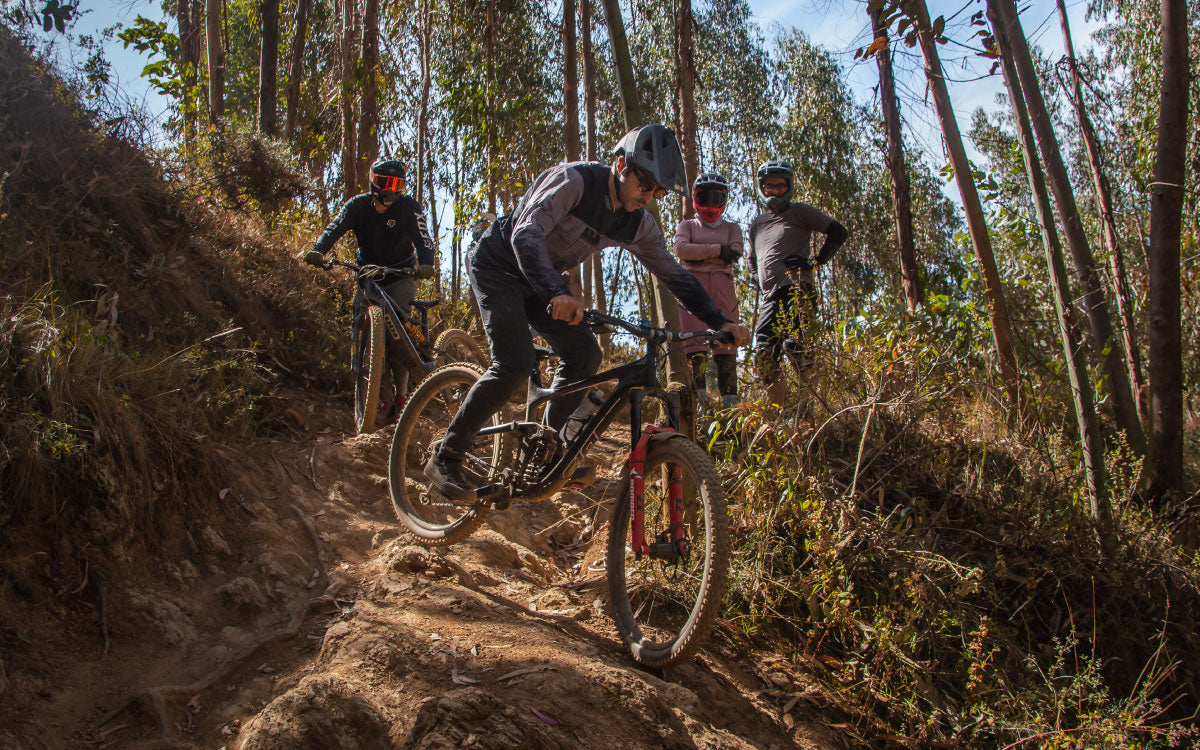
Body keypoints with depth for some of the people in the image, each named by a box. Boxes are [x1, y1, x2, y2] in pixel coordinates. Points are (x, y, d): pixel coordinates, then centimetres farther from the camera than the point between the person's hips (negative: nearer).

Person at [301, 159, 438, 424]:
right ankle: (386, 401, -3)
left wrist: (425, 264, -47)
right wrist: (318, 250, -44)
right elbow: (334, 228, -22)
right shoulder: (358, 205, -7)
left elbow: (423, 239, -25)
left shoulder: (408, 206, -11)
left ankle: (401, 394, -6)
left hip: (401, 277, -2)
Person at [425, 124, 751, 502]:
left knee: (585, 354, -6)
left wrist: (720, 322, -10)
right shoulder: (573, 181, -28)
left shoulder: (638, 225, -6)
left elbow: (674, 275, 1)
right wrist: (557, 293, -56)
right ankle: (445, 458, -12)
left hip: (539, 280, 7)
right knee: (515, 363, -22)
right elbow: (525, 235, -40)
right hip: (498, 266, -7)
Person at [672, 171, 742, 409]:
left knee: (726, 340, -7)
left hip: (722, 285, 1)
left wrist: (699, 255, -5)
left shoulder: (731, 228, 23)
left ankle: (729, 398, -9)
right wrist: (717, 250, -7)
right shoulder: (687, 226, 20)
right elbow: (681, 249, -3)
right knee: (694, 337, -14)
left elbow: (735, 253, 1)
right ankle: (698, 389, -17)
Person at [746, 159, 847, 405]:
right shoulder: (757, 224, 25)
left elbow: (838, 232, 5)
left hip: (797, 289, -6)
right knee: (763, 353, -4)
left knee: (796, 345, -21)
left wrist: (817, 261, -4)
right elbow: (752, 259, 39)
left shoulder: (799, 212, 9)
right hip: (771, 296, 6)